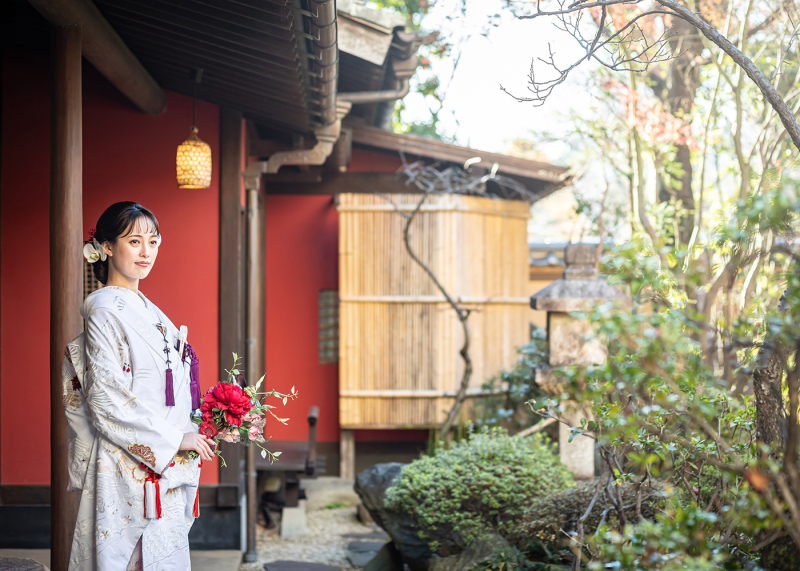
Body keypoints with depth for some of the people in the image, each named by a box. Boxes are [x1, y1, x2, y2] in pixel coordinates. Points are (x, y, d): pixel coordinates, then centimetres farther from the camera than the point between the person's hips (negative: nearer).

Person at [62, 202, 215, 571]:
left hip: (166, 467, 8)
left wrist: (190, 433, 8)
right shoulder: (106, 312, -12)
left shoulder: (146, 311, 15)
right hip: (129, 470, -8)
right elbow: (106, 402, -18)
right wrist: (175, 439, -14)